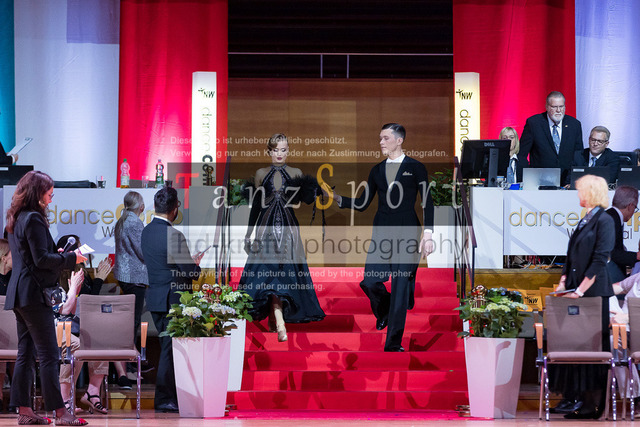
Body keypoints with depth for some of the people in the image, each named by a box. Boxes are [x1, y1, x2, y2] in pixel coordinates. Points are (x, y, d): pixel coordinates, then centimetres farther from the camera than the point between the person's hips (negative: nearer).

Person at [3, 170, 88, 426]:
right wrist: (71, 258, -8)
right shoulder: (34, 219, -14)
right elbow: (41, 259, -18)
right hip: (33, 293, -10)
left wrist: (58, 255, 16)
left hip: (19, 295, 10)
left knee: (25, 354, 11)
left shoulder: (15, 219, 15)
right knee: (48, 354, -8)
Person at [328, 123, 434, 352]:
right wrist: (338, 198, 0)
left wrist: (428, 234, -7)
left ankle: (393, 344, 2)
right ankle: (384, 310, 26)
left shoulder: (415, 168, 5)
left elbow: (427, 203, 2)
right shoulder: (377, 170, 16)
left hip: (407, 233, -3)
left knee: (401, 288, -4)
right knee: (369, 282, -9)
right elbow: (363, 203, 15)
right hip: (382, 232, 3)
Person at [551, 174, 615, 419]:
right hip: (576, 292, 8)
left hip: (594, 292, -8)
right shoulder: (584, 222, 17)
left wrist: (580, 290, -17)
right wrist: (563, 282, 8)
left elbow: (599, 260, -15)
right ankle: (573, 397, 9)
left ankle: (591, 403, -1)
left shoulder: (604, 220, -9)